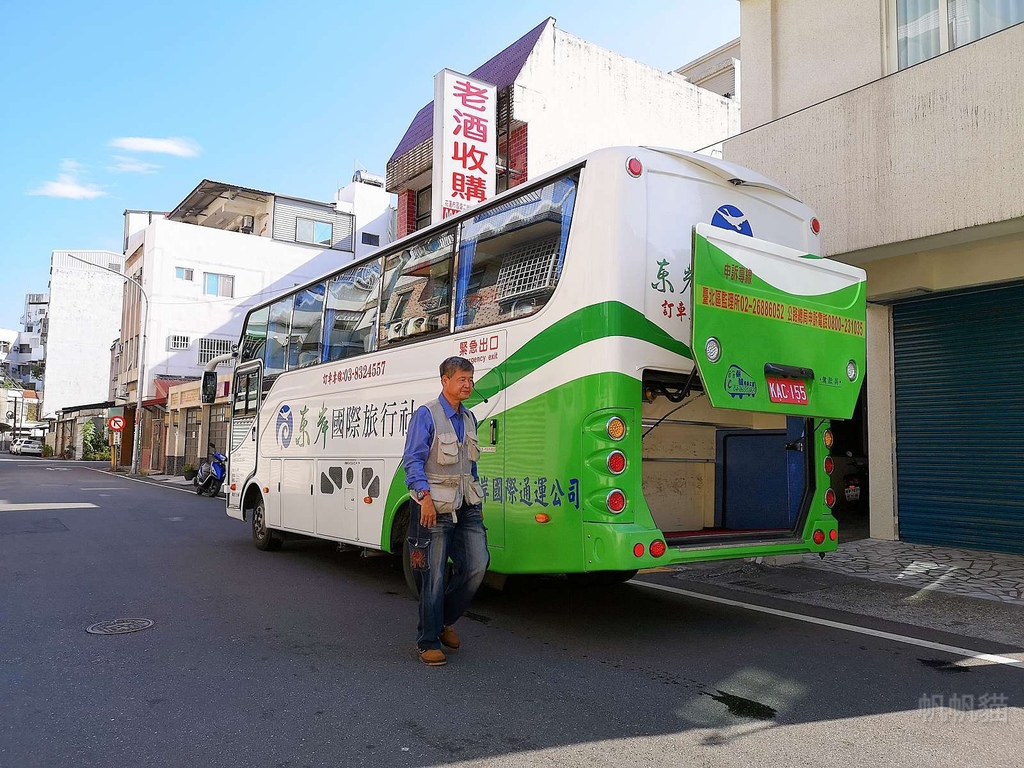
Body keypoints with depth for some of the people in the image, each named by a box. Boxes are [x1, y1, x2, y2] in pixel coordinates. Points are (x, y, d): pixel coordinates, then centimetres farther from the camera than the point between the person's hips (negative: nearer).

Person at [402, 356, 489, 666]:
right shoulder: (426, 415, -5)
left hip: (466, 507, 6)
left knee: (477, 565, -1)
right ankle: (428, 643, 13)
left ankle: (445, 620, 22)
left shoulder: (469, 418, 16)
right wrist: (425, 495, -23)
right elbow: (413, 460, -11)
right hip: (435, 508, -6)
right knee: (434, 575, -1)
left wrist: (478, 503, 19)